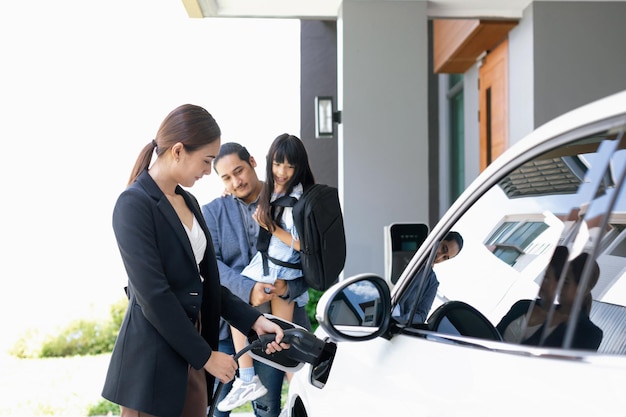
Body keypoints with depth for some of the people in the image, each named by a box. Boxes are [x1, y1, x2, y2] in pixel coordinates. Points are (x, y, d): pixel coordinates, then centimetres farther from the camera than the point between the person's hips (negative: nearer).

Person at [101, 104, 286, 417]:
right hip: (152, 361, -7)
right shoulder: (134, 204, -14)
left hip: (189, 353, 8)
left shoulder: (188, 201, 11)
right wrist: (205, 355, -14)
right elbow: (154, 295, -19)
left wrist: (254, 320, 3)